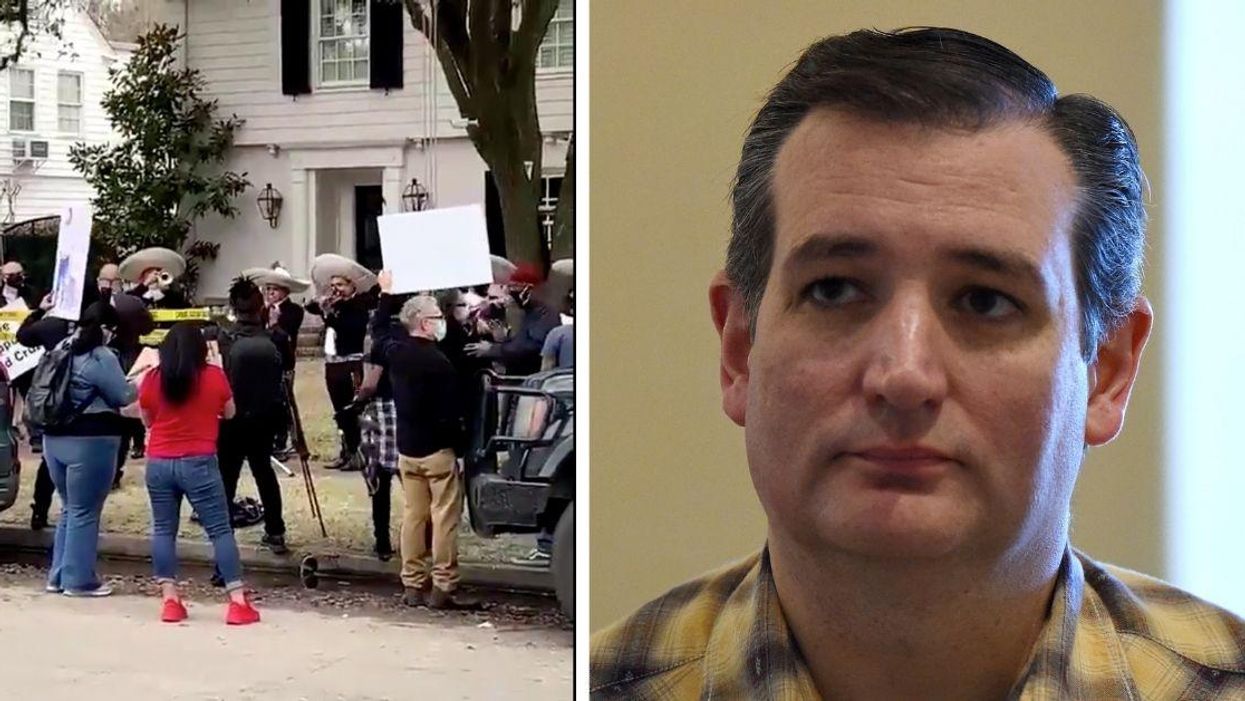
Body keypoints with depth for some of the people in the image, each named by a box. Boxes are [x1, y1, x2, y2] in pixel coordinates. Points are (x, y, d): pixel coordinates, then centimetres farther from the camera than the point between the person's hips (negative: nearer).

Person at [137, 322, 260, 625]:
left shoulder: (152, 378, 1)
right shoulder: (214, 376, -4)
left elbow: (147, 420, 14)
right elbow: (230, 413, 11)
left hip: (158, 463, 2)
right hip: (199, 463, -2)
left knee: (163, 529, 10)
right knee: (220, 530, 0)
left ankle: (170, 600, 5)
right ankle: (238, 602, -3)